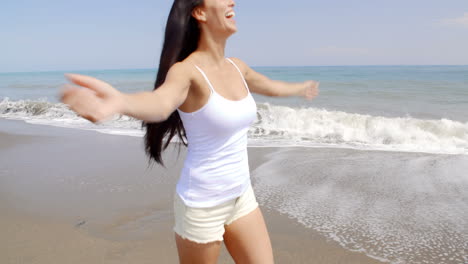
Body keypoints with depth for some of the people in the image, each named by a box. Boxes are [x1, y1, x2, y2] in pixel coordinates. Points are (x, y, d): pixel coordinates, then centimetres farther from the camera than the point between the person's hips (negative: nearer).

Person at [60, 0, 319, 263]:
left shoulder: (236, 66, 2)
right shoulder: (187, 70, -19)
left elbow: (271, 86, 23)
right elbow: (161, 102, -42)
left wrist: (301, 88, 42)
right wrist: (120, 101, -64)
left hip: (241, 195, 7)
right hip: (202, 203, -6)